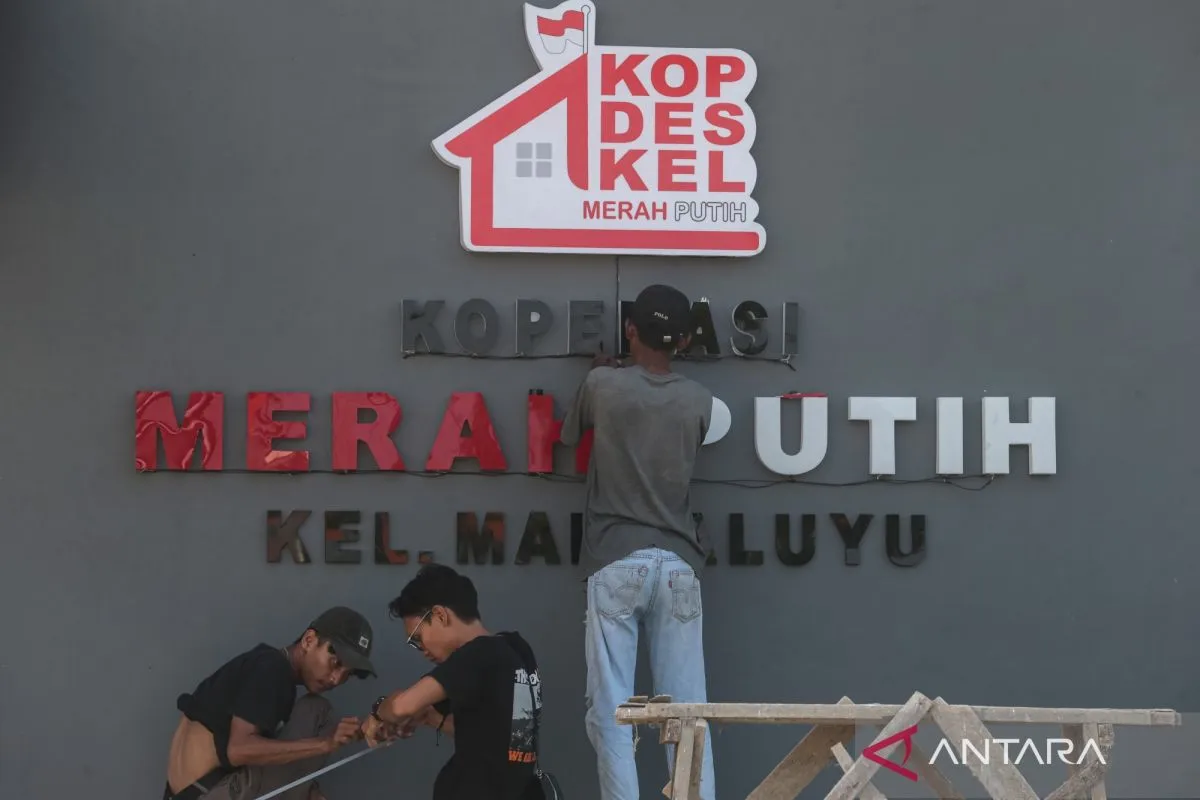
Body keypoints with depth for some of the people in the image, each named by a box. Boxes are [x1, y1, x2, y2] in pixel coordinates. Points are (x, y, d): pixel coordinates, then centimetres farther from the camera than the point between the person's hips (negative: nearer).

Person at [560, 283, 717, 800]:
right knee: (686, 709, 2)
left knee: (611, 709, -2)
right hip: (677, 563, 3)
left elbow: (569, 435, 19)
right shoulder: (698, 400, 7)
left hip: (616, 562, -2)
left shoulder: (602, 385, 0)